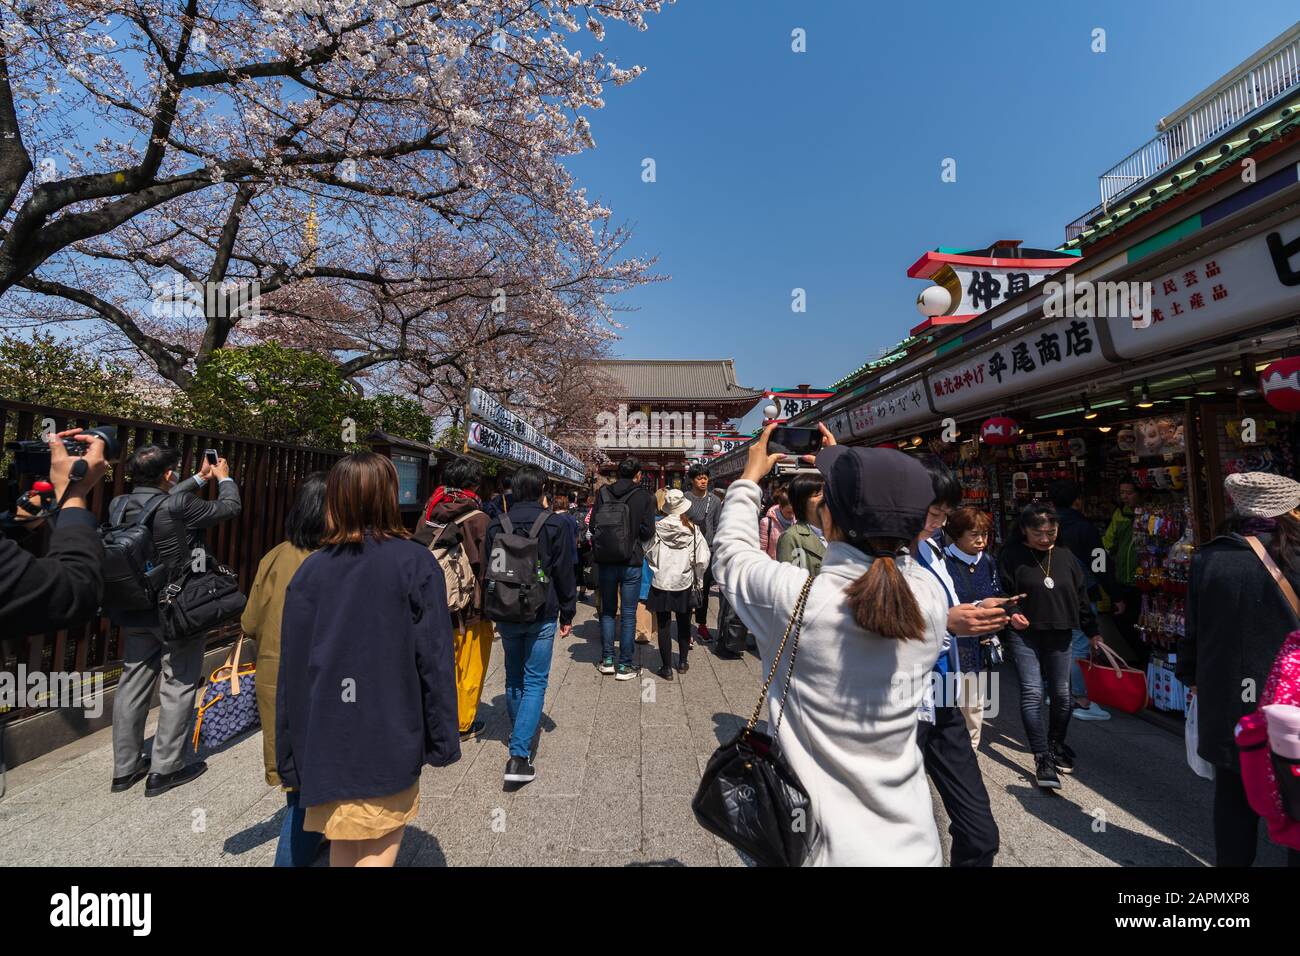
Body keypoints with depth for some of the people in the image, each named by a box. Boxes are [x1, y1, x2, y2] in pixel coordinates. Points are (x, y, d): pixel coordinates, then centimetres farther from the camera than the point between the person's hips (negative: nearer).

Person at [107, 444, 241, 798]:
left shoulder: (120, 506, -3)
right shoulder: (179, 507, -23)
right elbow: (230, 507, -8)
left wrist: (200, 478, 26)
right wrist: (223, 478, 11)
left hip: (134, 612, 7)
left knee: (132, 684, 16)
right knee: (179, 687, 6)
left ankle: (125, 768, 29)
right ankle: (164, 770, 14)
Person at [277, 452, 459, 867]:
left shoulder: (311, 569, -5)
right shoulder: (416, 563, -14)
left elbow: (293, 667, -2)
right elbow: (435, 661, -13)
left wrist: (290, 755, 9)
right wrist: (441, 739, -2)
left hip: (327, 737, 3)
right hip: (390, 738, -3)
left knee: (343, 843, 22)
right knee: (379, 848, 14)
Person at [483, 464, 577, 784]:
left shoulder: (497, 525, 0)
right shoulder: (555, 525, -10)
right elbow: (564, 574, -7)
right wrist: (567, 615, 3)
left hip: (507, 614, 4)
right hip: (541, 616, -4)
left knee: (514, 677, 21)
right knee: (535, 682, 3)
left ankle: (521, 731, 40)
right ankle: (519, 753, -3)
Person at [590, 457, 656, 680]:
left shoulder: (603, 493, -2)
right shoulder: (644, 496, -8)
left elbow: (593, 525, 1)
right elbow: (648, 531, -8)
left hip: (605, 561, 3)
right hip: (631, 562, -2)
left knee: (607, 610, 16)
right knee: (628, 614, 6)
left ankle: (607, 660, 22)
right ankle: (624, 665, 12)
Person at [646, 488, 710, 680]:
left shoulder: (658, 528, -10)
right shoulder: (692, 529, -9)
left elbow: (649, 553, -3)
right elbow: (702, 559, -9)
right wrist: (698, 580, 6)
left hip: (661, 583, -1)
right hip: (684, 584, 1)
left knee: (663, 626, 8)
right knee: (684, 624, 19)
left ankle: (666, 668, 14)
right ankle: (682, 662, 32)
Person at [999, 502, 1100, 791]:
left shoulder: (1066, 556, 9)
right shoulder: (1011, 556, -5)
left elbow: (1081, 596, 16)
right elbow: (1002, 592, -5)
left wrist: (1092, 631, 16)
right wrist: (1010, 614, -24)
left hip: (1060, 636, 5)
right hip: (1024, 634, -4)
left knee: (1062, 694, 12)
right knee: (1032, 692, -9)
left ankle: (1056, 745, 34)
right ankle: (1042, 758, -2)